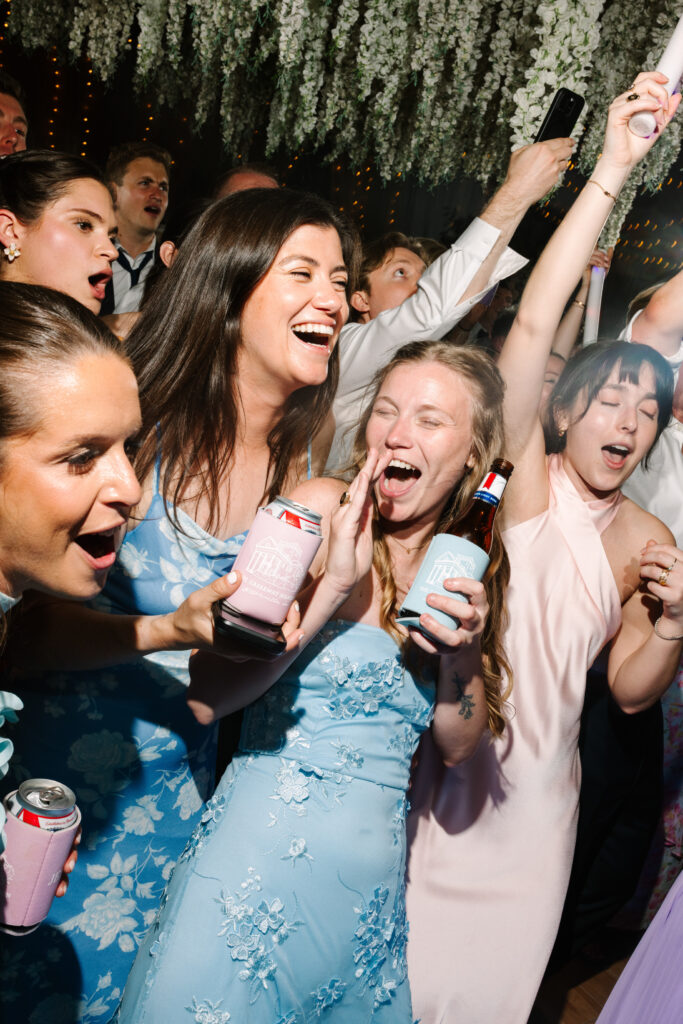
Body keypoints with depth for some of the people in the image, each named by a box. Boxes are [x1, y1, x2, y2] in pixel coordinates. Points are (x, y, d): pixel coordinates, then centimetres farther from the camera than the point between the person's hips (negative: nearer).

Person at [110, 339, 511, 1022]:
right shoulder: (320, 510, -13)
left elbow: (456, 747, 7)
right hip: (256, 844, -4)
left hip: (372, 868, 5)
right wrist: (334, 581, -25)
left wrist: (463, 653, -12)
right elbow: (207, 697, -19)